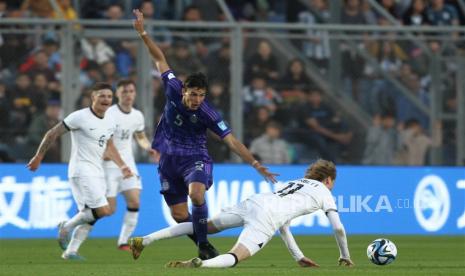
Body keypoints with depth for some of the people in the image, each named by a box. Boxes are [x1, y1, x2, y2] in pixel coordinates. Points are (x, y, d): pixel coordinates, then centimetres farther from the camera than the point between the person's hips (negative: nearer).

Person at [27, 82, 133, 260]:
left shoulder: (110, 122, 10)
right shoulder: (80, 117, -13)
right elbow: (52, 134, -7)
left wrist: (122, 166, 13)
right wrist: (38, 157, -4)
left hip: (97, 172, 8)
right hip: (82, 171, -8)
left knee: (89, 215, 6)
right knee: (104, 210, -16)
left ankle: (71, 251, 13)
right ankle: (67, 227, 1)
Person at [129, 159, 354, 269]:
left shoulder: (294, 183, 40)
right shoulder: (324, 192, 22)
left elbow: (281, 225, 42)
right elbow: (338, 228, 20)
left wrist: (299, 257, 41)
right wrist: (345, 257, 37)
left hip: (253, 201, 6)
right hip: (268, 215, -6)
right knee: (234, 257, -20)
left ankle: (144, 240, 3)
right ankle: (199, 265, -53)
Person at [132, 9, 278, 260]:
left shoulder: (208, 115, -18)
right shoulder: (173, 90, -11)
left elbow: (231, 141, -19)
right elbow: (160, 59, 0)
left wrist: (256, 164, -26)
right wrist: (143, 34, -3)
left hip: (195, 158, -4)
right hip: (169, 161, 4)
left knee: (196, 194, -34)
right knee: (179, 215, 1)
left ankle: (204, 245, -20)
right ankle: (203, 248, 19)